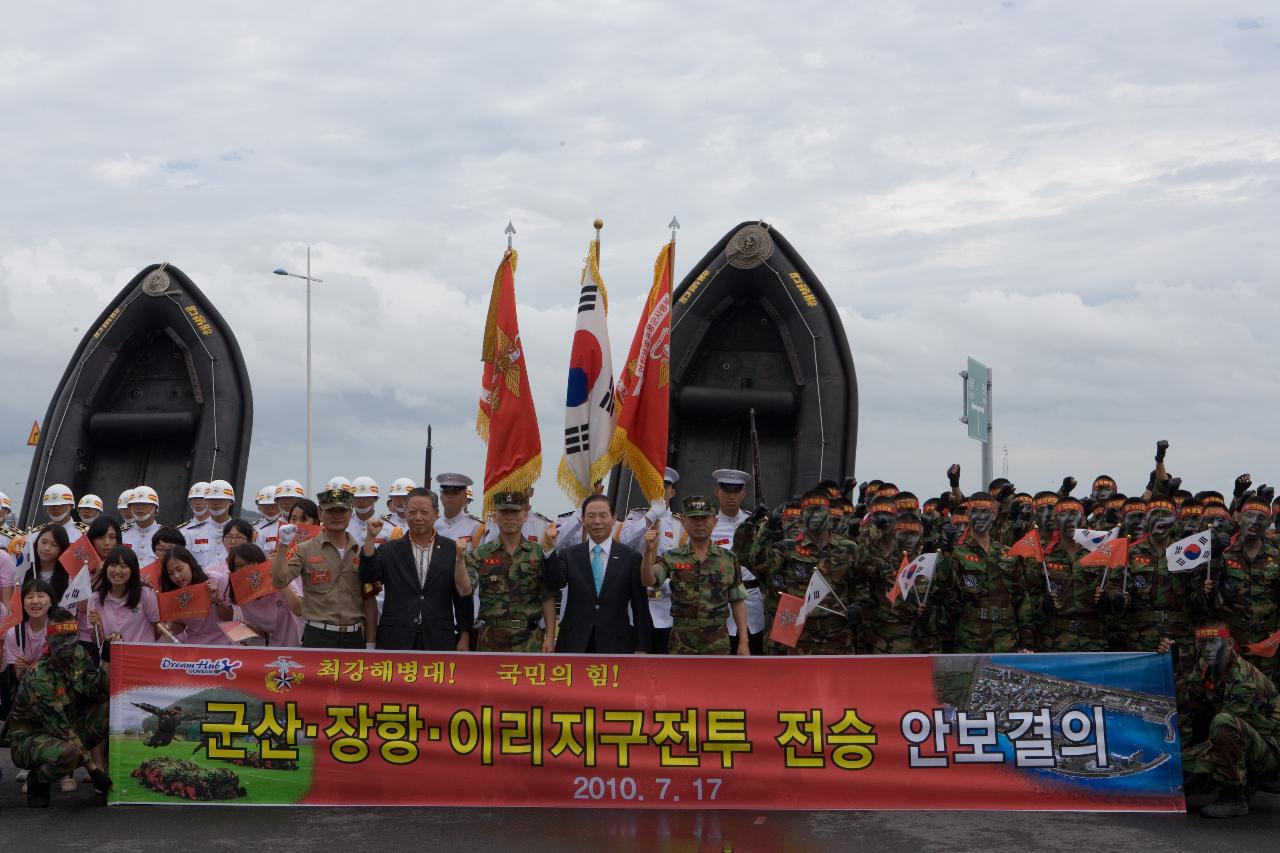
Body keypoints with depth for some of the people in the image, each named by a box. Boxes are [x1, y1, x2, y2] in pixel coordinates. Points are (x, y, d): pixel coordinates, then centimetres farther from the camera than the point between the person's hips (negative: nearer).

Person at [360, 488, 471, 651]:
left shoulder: (452, 550, 6)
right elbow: (367, 576, -6)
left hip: (439, 643, 0)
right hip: (395, 642, 0)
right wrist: (371, 537, -13)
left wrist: (464, 636, 4)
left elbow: (462, 597, 7)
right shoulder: (389, 550, 8)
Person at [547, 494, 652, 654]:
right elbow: (555, 584, -11)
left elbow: (640, 607, 3)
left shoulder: (631, 558, 3)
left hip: (616, 646, -1)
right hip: (574, 645, 1)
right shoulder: (568, 555, 6)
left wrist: (641, 648, 0)